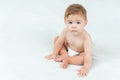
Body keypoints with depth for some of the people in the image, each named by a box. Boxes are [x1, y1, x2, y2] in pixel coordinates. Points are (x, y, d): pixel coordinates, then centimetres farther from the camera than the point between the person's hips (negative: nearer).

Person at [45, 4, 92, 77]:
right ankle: (65, 55, -13)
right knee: (57, 39, -4)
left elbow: (88, 55, -41)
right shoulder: (66, 31, -26)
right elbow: (59, 42, -7)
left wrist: (86, 68, -51)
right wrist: (54, 54, -1)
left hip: (79, 54, -4)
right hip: (67, 50, 4)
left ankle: (67, 59, -22)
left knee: (84, 57, -34)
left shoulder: (86, 38, -39)